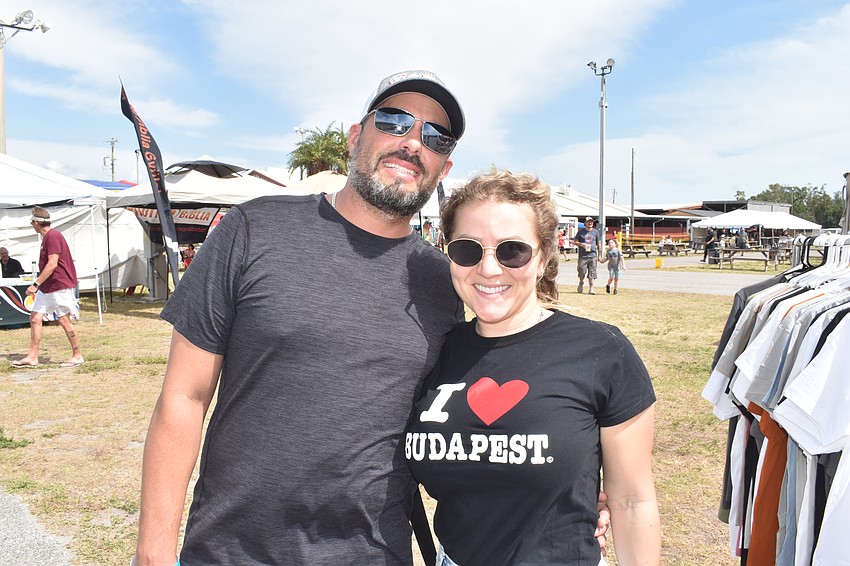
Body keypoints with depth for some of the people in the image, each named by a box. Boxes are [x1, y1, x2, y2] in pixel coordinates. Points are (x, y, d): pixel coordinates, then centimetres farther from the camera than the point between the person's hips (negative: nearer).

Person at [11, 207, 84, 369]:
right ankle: (32, 357, 11)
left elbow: (52, 264, -22)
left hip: (60, 285, -10)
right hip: (47, 287, 10)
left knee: (64, 320, -4)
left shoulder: (53, 236, -15)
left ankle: (77, 356, 7)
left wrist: (36, 284, -21)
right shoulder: (47, 237, 16)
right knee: (35, 318, 6)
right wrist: (39, 284, 21)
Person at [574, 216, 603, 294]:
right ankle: (581, 283, 29)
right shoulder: (581, 231, 8)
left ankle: (591, 289, -3)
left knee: (592, 274, -4)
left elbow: (599, 244, 15)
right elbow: (575, 241, 10)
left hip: (593, 255, 1)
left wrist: (599, 256, 10)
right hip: (583, 256, -1)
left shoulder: (595, 232, 12)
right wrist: (581, 244, -12)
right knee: (582, 271, 1)